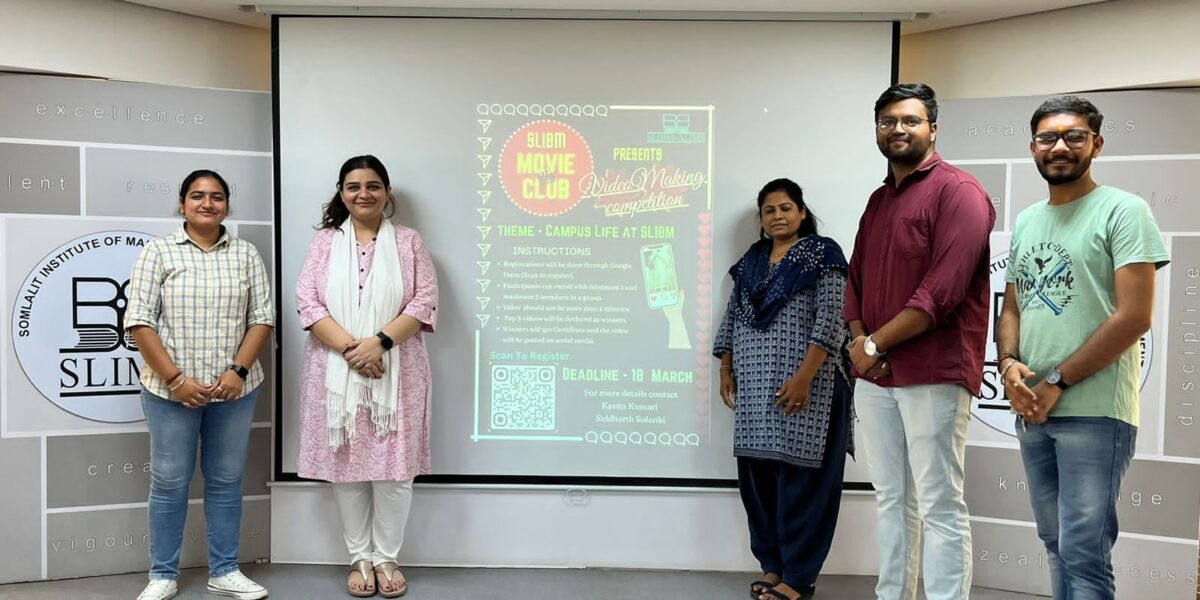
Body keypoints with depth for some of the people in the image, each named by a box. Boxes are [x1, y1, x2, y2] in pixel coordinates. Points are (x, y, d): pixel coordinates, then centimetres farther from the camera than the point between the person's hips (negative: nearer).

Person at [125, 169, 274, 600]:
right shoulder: (159, 252, -1)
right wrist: (175, 379, -13)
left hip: (234, 388, 2)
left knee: (226, 479, 10)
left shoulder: (246, 254, 5)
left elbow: (262, 318, 3)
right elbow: (139, 322, -6)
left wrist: (238, 371, -10)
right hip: (172, 389, -2)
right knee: (170, 481, 7)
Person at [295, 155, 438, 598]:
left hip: (395, 372, -1)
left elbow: (425, 303, -2)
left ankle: (387, 558, 17)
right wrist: (350, 348, -15)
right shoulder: (324, 241, 8)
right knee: (346, 465, 6)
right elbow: (307, 303, -2)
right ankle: (360, 558, 20)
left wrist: (380, 341, -16)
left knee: (393, 465, 1)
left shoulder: (408, 241, 6)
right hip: (337, 372, 1)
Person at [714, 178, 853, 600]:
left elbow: (829, 321, -12)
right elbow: (732, 318, 18)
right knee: (757, 474, 8)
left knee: (799, 474, -3)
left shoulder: (822, 255, -4)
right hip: (754, 387, 6)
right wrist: (726, 369, 12)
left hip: (803, 384, -6)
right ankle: (772, 564, 21)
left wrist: (804, 376, -19)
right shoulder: (751, 262, 15)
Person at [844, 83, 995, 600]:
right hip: (874, 376, 7)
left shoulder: (958, 191, -5)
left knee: (939, 508, -2)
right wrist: (859, 342, -2)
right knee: (892, 501, 13)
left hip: (933, 374, -7)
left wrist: (875, 344, -12)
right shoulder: (878, 200, 19)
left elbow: (944, 289, -16)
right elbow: (855, 281, 16)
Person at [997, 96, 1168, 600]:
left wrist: (1057, 382, -14)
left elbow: (1134, 316, -13)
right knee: (1055, 544, 15)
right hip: (1031, 410, 7)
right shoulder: (1025, 222, 14)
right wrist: (1009, 363, -3)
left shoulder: (1123, 211, -5)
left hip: (1094, 411, -6)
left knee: (1083, 553, -5)